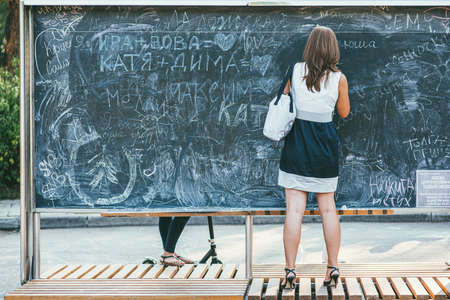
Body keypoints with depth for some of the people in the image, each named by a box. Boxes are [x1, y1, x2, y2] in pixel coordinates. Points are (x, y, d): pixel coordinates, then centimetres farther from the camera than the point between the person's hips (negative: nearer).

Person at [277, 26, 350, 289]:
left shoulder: (295, 70, -3)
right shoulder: (339, 78, -3)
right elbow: (344, 112, 8)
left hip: (297, 140, -1)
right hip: (325, 143, 1)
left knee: (294, 209, -1)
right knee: (328, 207, 13)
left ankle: (290, 271, -3)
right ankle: (333, 268, 14)